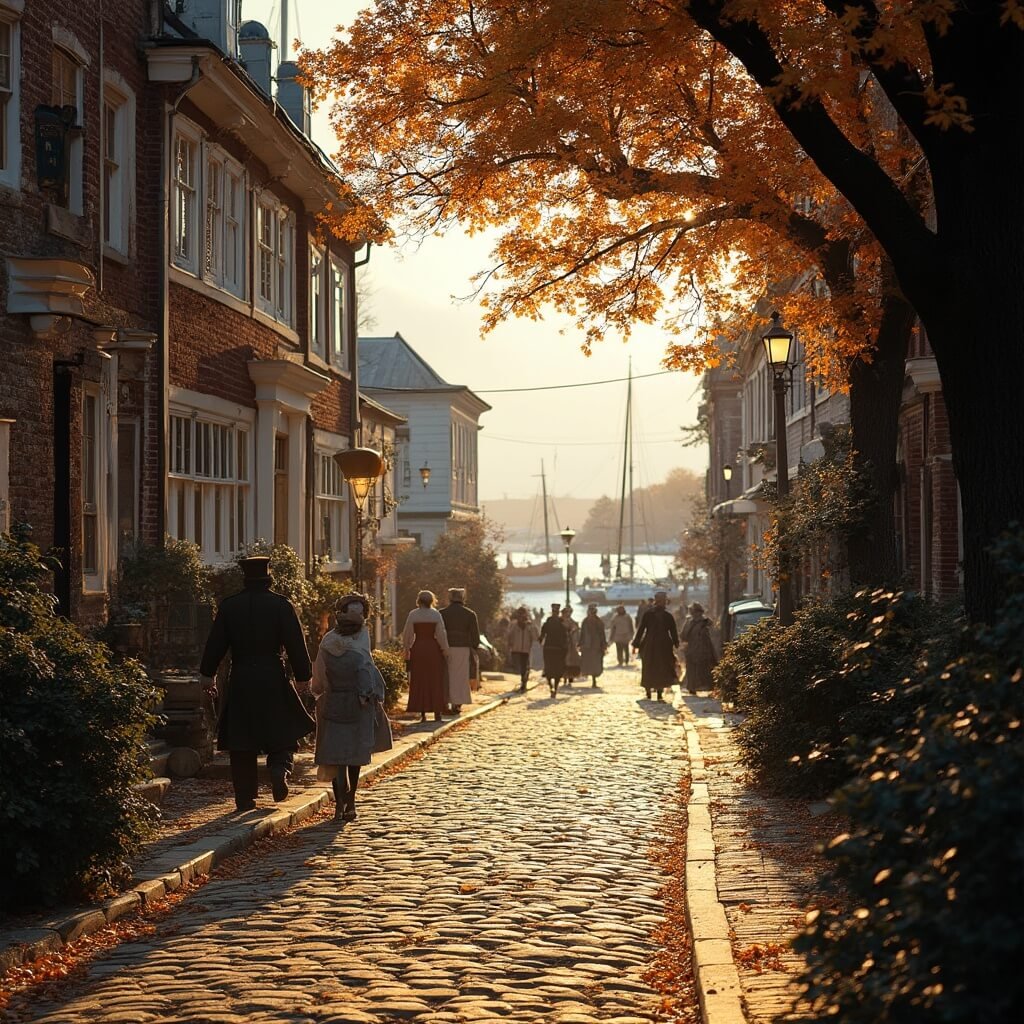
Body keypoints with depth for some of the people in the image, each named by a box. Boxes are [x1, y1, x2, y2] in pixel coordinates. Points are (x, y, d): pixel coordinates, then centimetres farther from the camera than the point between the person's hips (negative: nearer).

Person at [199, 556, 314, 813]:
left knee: (241, 744, 7)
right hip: (273, 680, -2)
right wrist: (303, 676, 3)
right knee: (282, 734, 12)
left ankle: (245, 797, 7)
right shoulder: (281, 605, -3)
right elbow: (295, 644, -5)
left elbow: (215, 644, 7)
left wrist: (207, 674, 18)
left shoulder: (229, 606, 3)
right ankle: (280, 767, -16)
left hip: (239, 681, 2)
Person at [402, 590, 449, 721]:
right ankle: (437, 713, 4)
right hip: (433, 649, 0)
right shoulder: (436, 614, -4)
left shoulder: (413, 614, -3)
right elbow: (441, 634, -4)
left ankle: (422, 713, 4)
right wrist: (445, 652, 3)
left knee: (419, 681, 7)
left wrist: (407, 649, 12)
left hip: (417, 649, 0)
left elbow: (407, 634, 0)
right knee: (435, 681, 7)